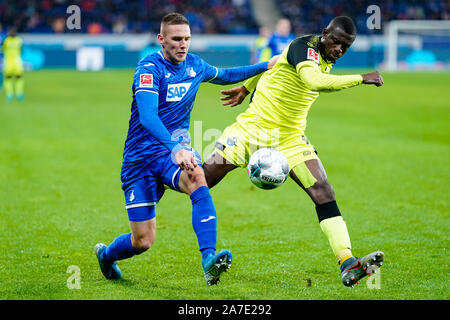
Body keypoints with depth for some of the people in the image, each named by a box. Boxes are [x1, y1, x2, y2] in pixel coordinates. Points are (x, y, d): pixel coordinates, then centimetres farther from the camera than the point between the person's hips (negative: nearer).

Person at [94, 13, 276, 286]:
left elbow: (223, 75, 29)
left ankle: (209, 261, -44)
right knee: (143, 241, -3)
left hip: (176, 149, 4)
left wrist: (264, 67, 20)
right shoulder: (150, 68, -17)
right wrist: (175, 149, -47)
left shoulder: (194, 65, 4)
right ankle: (105, 254, 34)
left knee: (197, 178, -35)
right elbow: (147, 116, -32)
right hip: (141, 157, -4)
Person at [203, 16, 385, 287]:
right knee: (203, 178, -10)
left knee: (323, 192, -11)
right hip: (255, 127, -6)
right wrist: (360, 78, -32)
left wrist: (246, 88, 32)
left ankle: (347, 264, -19)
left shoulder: (325, 59, 8)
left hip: (291, 138, 6)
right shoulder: (304, 46, -16)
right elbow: (314, 82, -37)